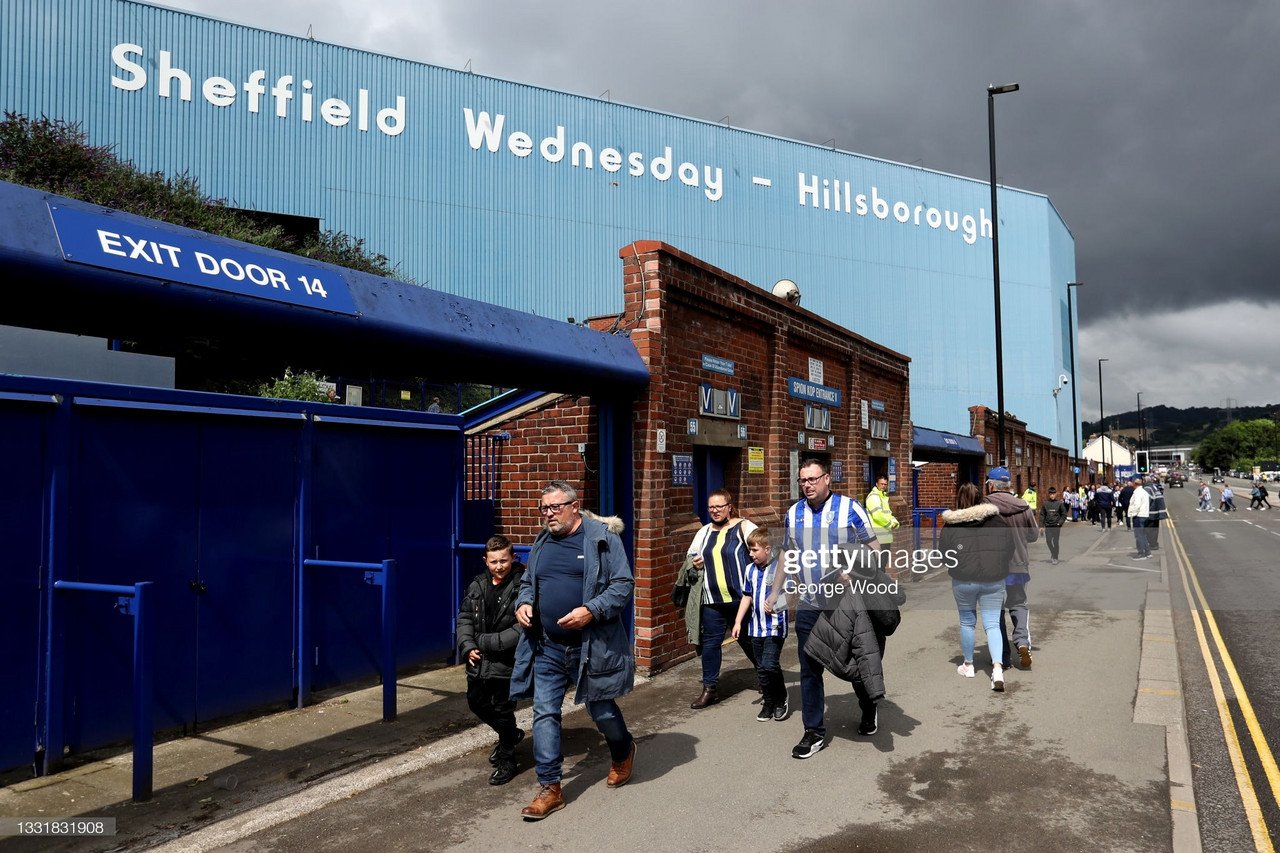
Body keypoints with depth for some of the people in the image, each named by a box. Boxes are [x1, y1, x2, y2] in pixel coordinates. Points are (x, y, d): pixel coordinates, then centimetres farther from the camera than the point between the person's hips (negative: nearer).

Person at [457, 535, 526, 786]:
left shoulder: (522, 586, -16)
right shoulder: (477, 585, 4)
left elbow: (523, 629, -20)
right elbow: (464, 617, 9)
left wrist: (488, 642, -19)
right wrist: (467, 646, -7)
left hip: (507, 661, -7)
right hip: (478, 661, 7)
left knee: (502, 709, 3)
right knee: (476, 702, 19)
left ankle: (507, 761, 24)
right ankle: (510, 735, 44)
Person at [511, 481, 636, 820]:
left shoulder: (603, 538, -8)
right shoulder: (541, 543, 10)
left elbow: (623, 585, -11)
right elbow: (528, 583, 21)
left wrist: (591, 610, -24)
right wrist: (523, 603, -1)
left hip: (592, 646, -4)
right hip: (547, 647, 5)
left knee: (601, 711, 11)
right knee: (544, 714, 0)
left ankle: (623, 751, 43)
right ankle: (550, 788, 12)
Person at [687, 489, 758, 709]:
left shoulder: (743, 527, -5)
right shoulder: (704, 532, 12)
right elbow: (691, 554, 26)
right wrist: (694, 562, 3)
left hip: (741, 598, -4)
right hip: (712, 601, 4)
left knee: (750, 641, 8)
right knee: (710, 643, 5)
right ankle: (709, 689, 15)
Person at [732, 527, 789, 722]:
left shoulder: (779, 568, -12)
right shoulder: (750, 570, 7)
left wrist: (774, 601, -31)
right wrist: (738, 622, 13)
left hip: (776, 626, -6)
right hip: (756, 627, 6)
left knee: (769, 664, -13)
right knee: (761, 668, 10)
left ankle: (781, 700, 9)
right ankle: (768, 702, 25)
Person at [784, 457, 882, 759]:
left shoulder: (850, 508, -7)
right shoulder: (794, 513, 5)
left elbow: (873, 550, -3)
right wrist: (783, 590, 12)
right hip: (809, 606, 3)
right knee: (809, 670, 5)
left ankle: (868, 710, 42)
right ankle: (814, 733, 16)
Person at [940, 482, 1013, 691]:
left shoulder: (951, 525, -7)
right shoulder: (998, 520, 0)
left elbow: (943, 555, -2)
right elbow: (1009, 551, 6)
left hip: (964, 581, -1)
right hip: (994, 580, 1)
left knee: (967, 622, 16)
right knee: (992, 624, 7)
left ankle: (968, 665, 29)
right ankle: (997, 668, -8)